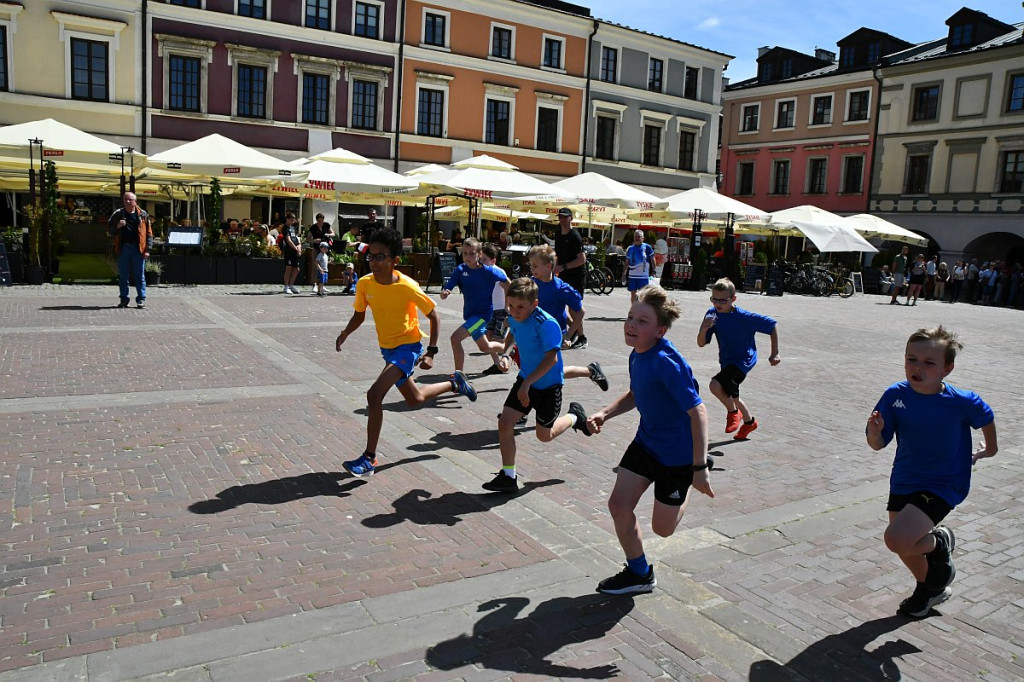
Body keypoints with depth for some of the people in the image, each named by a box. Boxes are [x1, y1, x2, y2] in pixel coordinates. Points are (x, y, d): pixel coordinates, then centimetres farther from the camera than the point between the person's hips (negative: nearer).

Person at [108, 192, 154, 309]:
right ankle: (124, 299, 15)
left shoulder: (143, 215, 4)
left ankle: (141, 299, 8)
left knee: (140, 276, 1)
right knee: (122, 276, 7)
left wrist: (148, 249, -4)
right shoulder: (117, 214, 7)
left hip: (138, 248, -2)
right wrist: (117, 226, -11)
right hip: (122, 248, 2)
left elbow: (149, 233, 4)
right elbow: (109, 230, 11)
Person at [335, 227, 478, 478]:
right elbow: (359, 315, 6)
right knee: (414, 399, 23)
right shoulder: (365, 284, -9)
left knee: (374, 395, -23)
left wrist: (431, 352, -18)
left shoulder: (408, 287, -24)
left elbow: (434, 316, -12)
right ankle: (455, 383, 49)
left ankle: (369, 459, -10)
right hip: (387, 349, 7)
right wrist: (345, 333, -14)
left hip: (408, 347, -7)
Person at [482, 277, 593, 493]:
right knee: (504, 423, -5)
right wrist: (507, 356, 0)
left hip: (548, 384, -6)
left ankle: (575, 416, 37)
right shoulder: (513, 319, -4)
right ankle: (508, 477, 7)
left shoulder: (546, 324, -26)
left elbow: (551, 358, -28)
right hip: (525, 379, 6)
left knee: (544, 435, 8)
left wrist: (527, 383, -30)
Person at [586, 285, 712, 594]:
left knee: (662, 528, 8)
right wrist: (605, 413, -1)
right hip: (646, 440, 7)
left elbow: (697, 411, -30)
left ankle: (694, 476, 36)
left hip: (677, 453, -7)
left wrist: (699, 468, -30)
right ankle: (639, 574, 23)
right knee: (619, 505, 1)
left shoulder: (666, 362, -30)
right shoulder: (637, 355, -3)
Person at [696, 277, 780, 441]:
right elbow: (701, 344, -8)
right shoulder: (712, 314, -9)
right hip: (726, 361, 7)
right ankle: (749, 421, 52)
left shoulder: (744, 317, -22)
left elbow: (772, 326, -11)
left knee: (715, 385, -27)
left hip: (743, 360, -7)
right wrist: (704, 329, -29)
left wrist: (774, 354, -11)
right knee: (731, 395, 25)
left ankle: (733, 412, 3)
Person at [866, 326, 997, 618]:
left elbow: (986, 418, 4)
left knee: (897, 539, -23)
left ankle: (939, 543, 11)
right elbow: (878, 444, -11)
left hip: (942, 486, -4)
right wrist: (874, 431, -33)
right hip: (903, 482, 4)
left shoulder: (962, 402, -21)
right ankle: (929, 588, 51)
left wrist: (989, 449, 20)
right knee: (904, 546, 20)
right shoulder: (895, 395, -15)